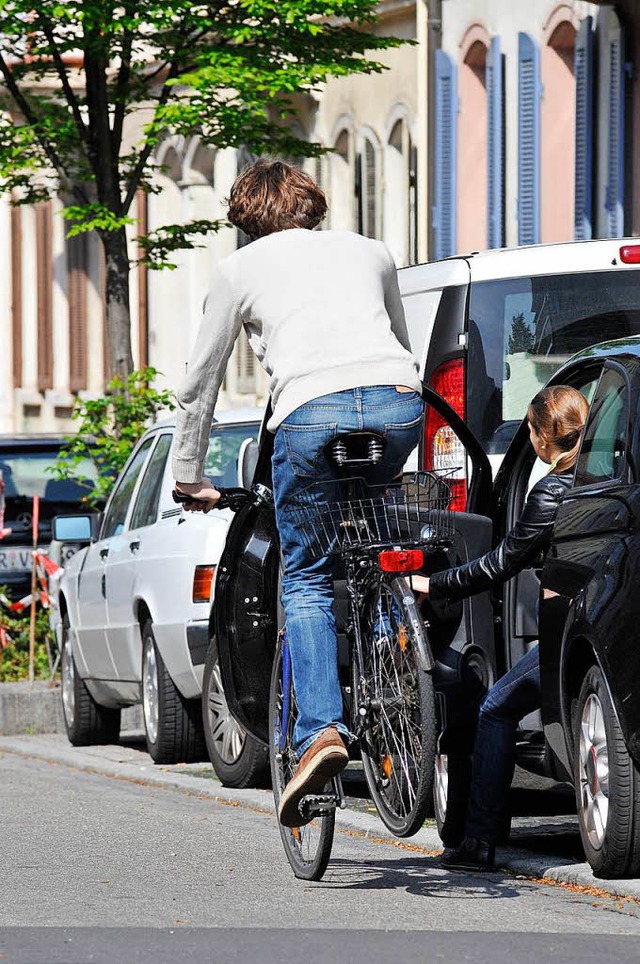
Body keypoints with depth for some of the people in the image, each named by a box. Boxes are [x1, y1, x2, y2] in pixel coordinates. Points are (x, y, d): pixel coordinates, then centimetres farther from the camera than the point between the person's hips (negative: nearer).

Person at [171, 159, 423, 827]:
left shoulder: (240, 268, 22)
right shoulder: (368, 251, 31)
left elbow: (200, 383, 27)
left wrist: (188, 476, 37)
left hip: (313, 412, -3)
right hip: (400, 402, 3)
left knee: (305, 581, 6)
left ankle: (320, 729, -11)